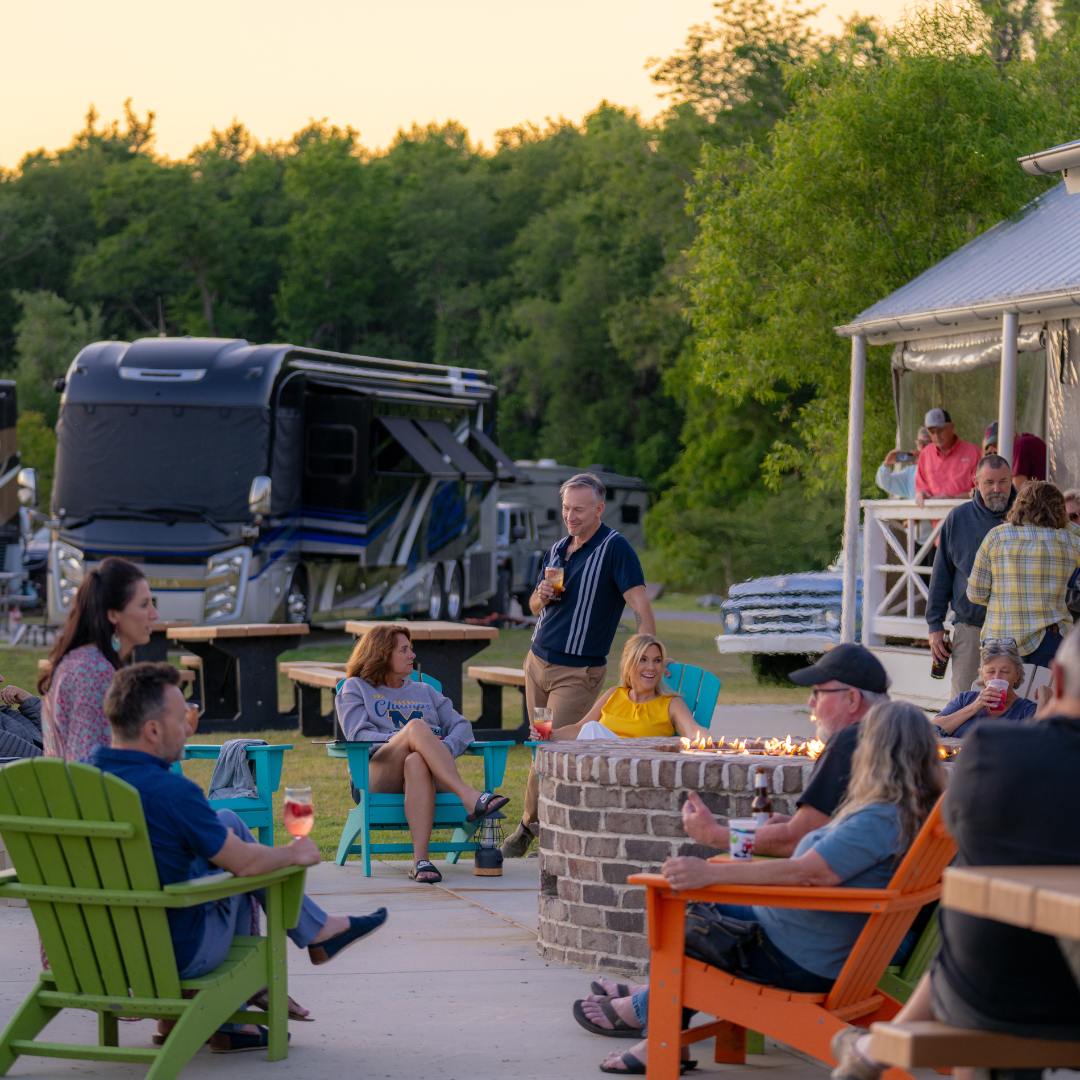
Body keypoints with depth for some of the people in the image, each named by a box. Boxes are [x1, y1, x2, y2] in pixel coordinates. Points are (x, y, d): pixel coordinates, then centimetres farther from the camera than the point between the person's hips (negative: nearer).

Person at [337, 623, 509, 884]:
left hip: (429, 775, 2)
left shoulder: (424, 691, 32)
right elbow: (357, 734, 2)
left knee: (417, 763, -39)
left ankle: (421, 860, -53)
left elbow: (461, 726, 17)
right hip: (377, 777, -2)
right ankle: (470, 798, -49)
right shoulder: (355, 689, 21)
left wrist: (443, 750, -7)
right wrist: (401, 740, -15)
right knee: (417, 725, -34)